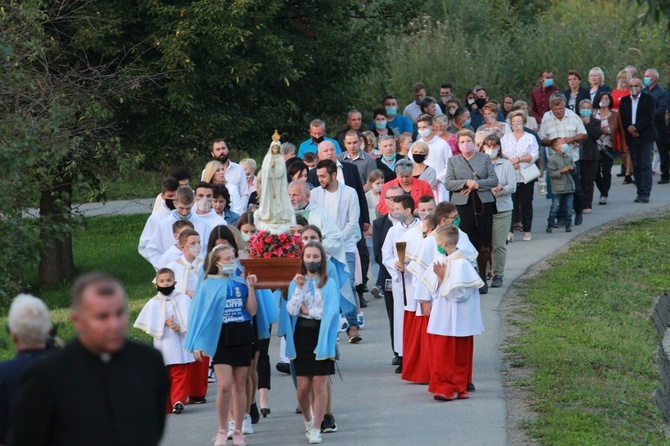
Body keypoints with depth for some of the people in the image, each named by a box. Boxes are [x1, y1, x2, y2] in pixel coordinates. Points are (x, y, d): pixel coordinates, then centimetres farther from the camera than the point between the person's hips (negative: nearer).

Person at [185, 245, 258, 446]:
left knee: (239, 386, 5)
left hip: (242, 338, 3)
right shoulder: (208, 285, 1)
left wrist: (251, 288, -6)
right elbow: (200, 314, 0)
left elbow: (252, 311, 2)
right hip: (220, 338, -3)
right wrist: (198, 343, -5)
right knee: (224, 386, -12)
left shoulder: (241, 283, 7)